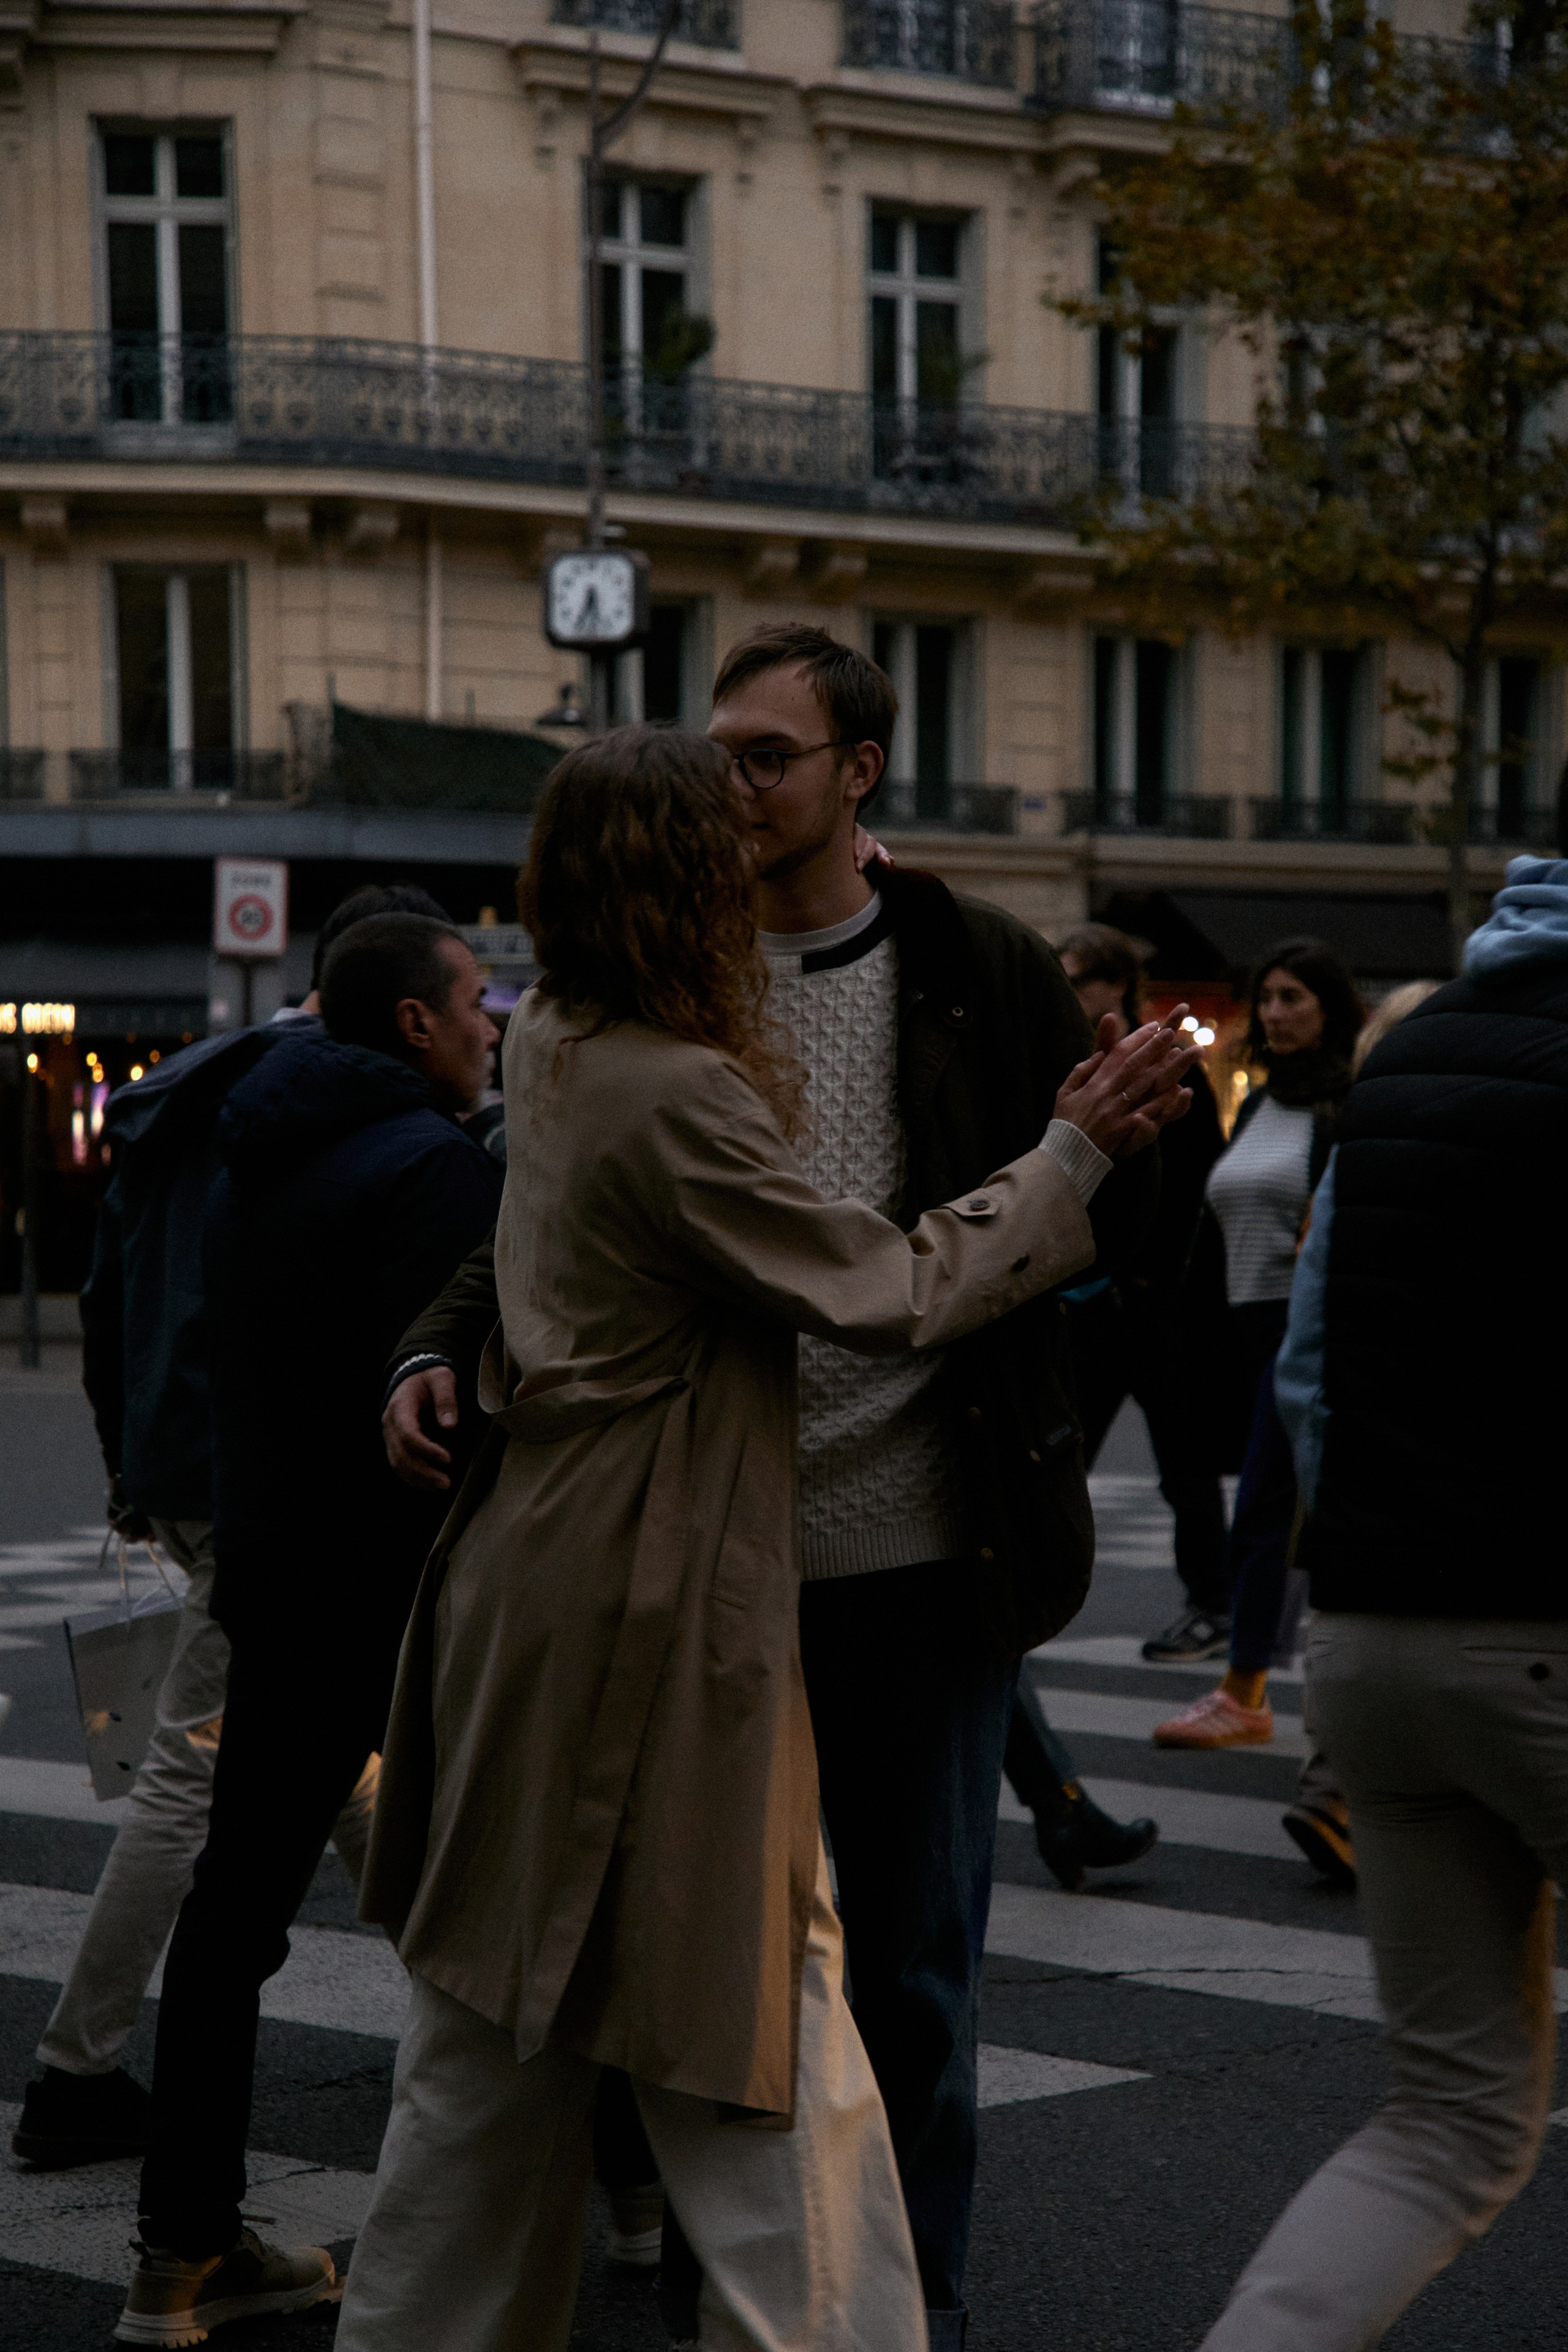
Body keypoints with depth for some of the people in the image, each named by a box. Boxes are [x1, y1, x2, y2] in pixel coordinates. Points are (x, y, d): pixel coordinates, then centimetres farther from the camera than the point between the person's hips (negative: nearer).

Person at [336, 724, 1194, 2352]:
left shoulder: (551, 1041, 7)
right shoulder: (676, 1097, -21)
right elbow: (894, 1299, -16)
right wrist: (1075, 1153, -6)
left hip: (533, 1573, 9)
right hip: (650, 1609, -9)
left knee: (496, 2026, 17)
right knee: (765, 2048, -4)